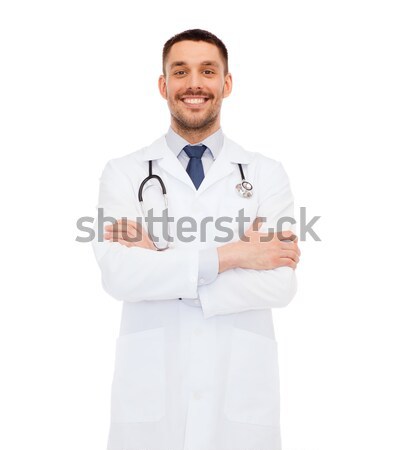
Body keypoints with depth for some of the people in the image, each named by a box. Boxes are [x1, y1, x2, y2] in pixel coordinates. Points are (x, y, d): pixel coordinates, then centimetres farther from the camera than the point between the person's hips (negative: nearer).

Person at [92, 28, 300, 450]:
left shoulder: (266, 173, 2)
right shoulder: (123, 173, 2)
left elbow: (281, 283, -10)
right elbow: (118, 274, -13)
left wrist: (161, 261, -14)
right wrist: (228, 255, -16)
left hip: (242, 393, 1)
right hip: (150, 392, 0)